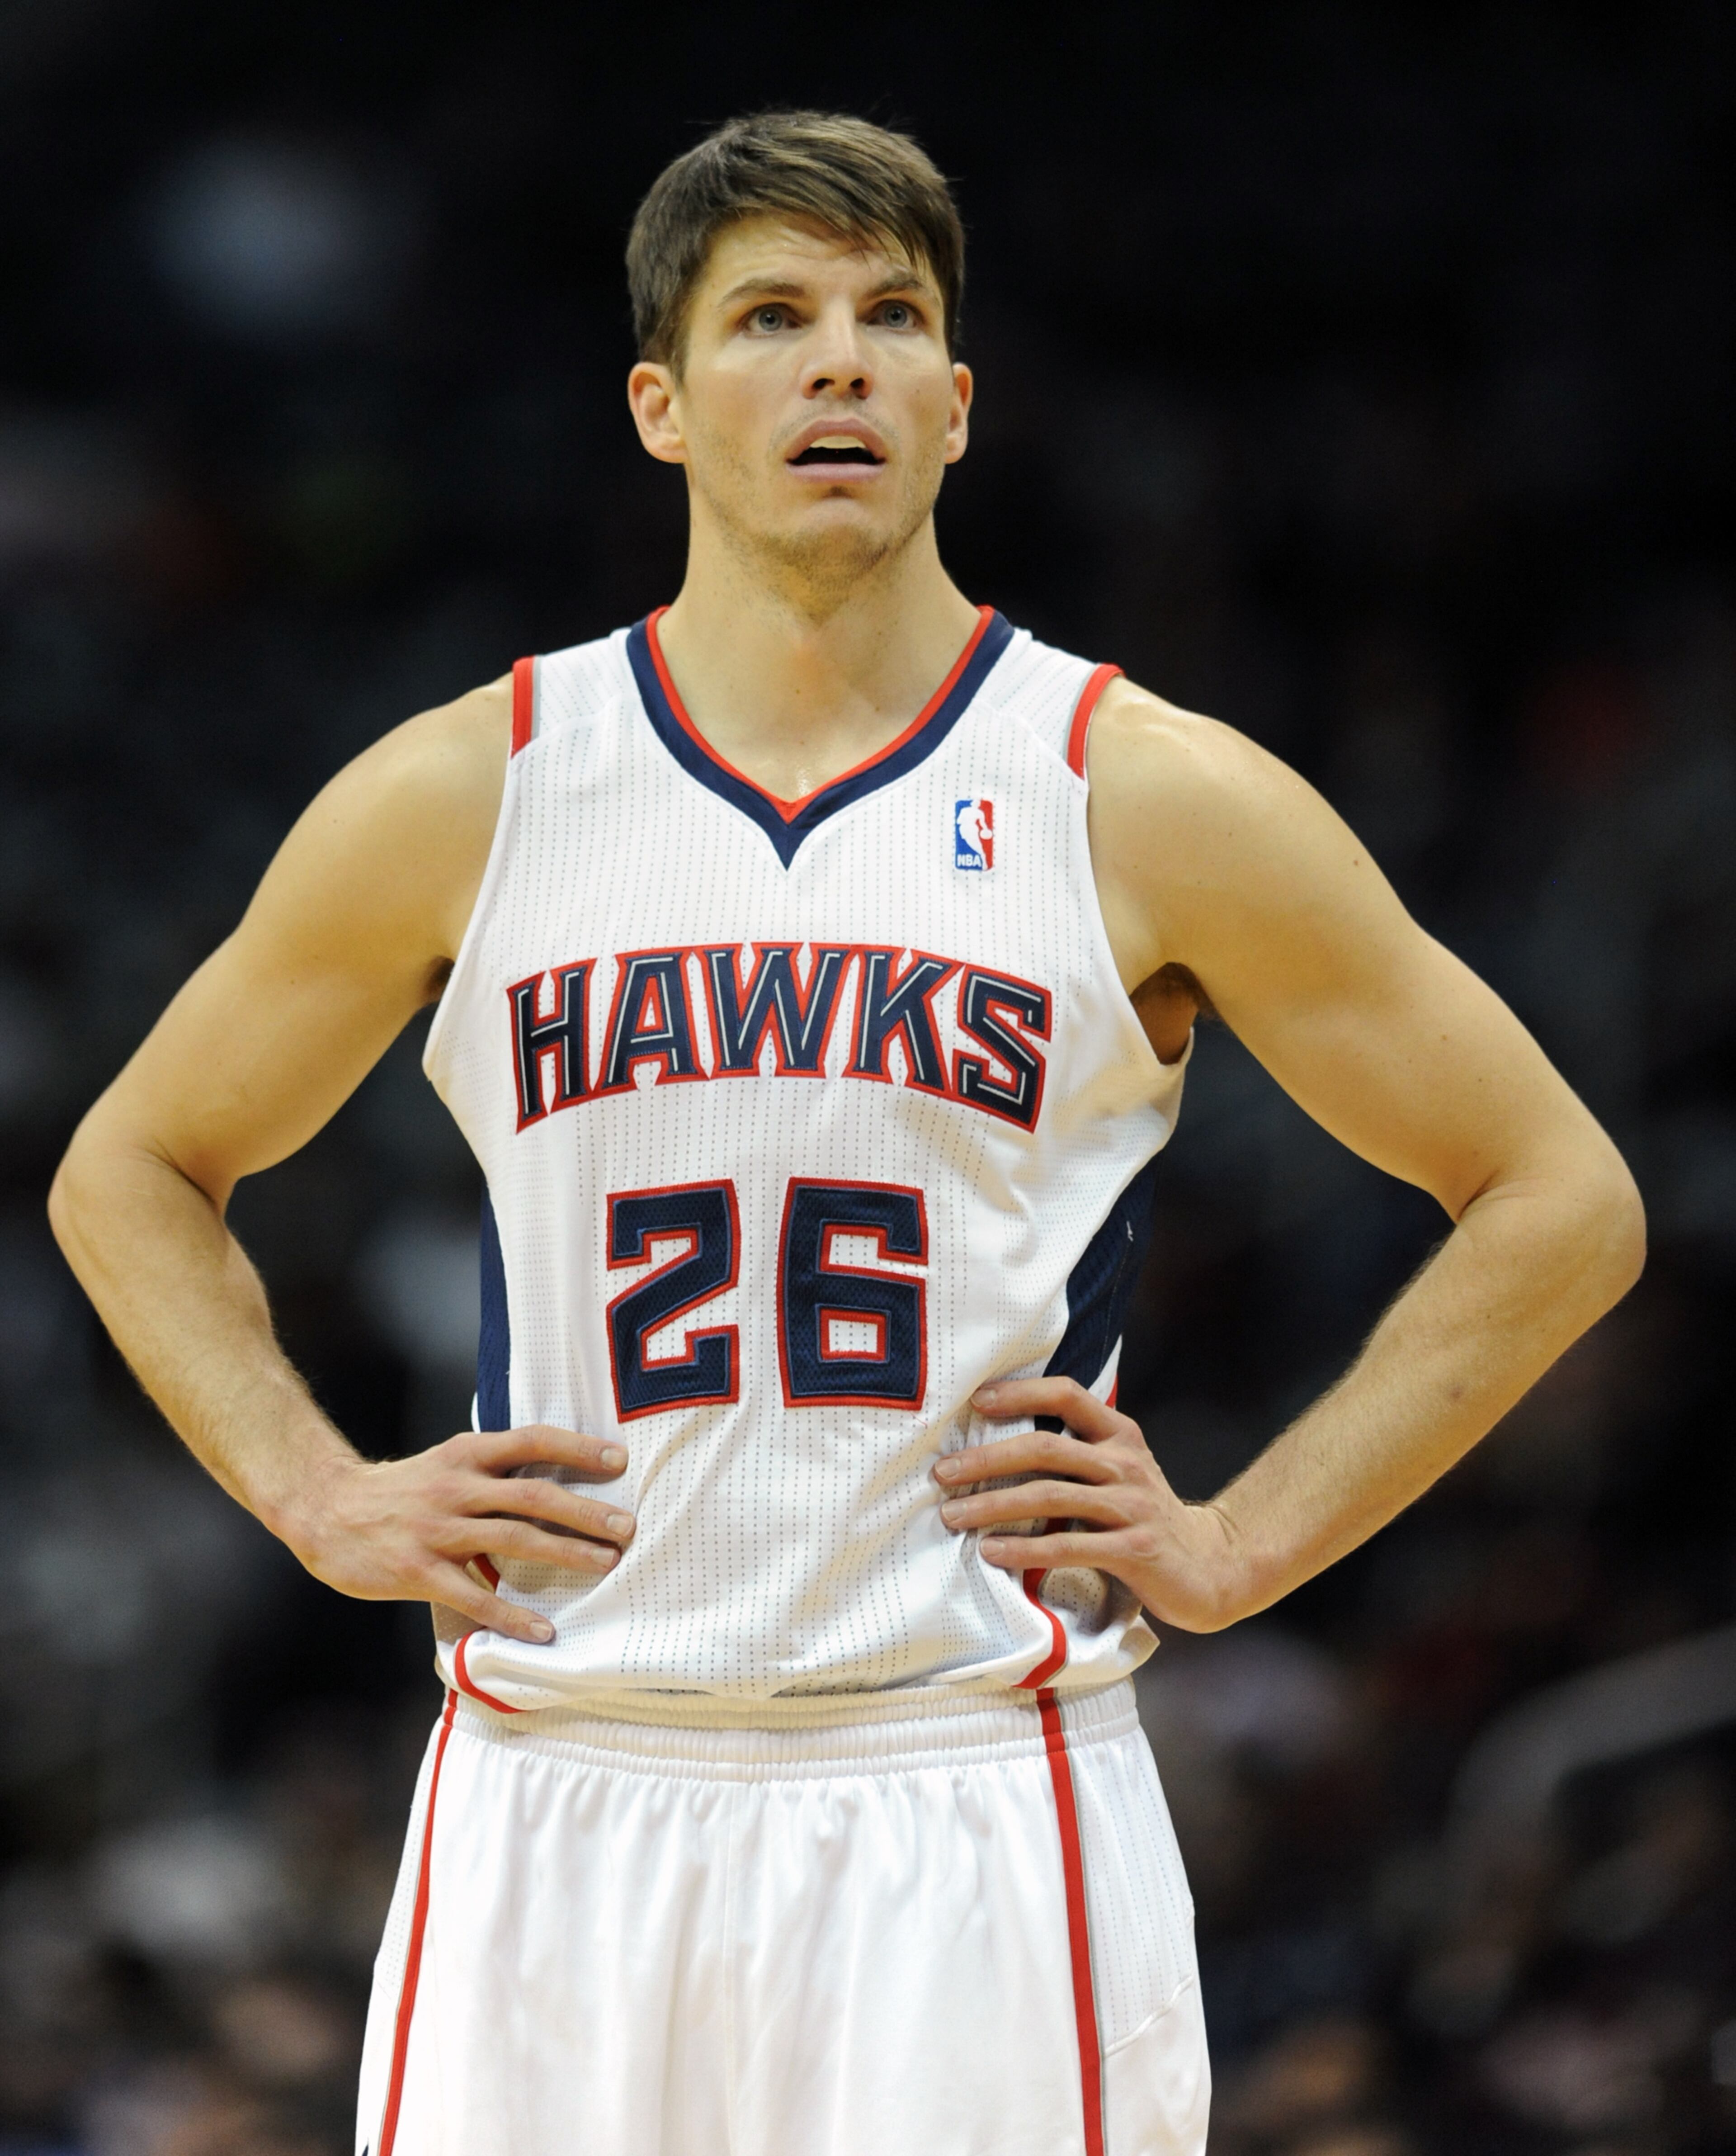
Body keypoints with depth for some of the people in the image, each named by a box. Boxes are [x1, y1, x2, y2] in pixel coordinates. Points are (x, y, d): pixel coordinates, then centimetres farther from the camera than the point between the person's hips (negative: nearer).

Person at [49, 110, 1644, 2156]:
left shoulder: (1145, 799, 2)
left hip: (974, 1810, -1)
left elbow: (1561, 1201, 8)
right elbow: (132, 1170, 20)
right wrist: (321, 1499, 6)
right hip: (558, 1811, 1)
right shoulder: (460, 798, 7)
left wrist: (1245, 1541, 0)